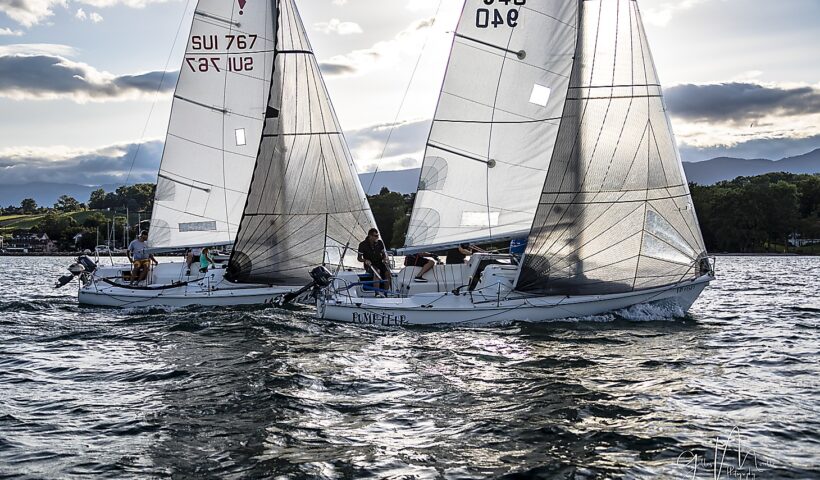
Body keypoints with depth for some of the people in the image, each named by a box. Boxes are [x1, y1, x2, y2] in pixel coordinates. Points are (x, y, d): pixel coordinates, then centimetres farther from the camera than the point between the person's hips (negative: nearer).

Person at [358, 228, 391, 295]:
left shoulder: (380, 243, 2)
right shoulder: (363, 245, -6)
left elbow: (384, 253, 13)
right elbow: (359, 258, -2)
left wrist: (385, 258, -10)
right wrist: (365, 260, -22)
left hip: (379, 263, 3)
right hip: (369, 265, -3)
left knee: (387, 271, -27)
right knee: (377, 271, -36)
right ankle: (377, 293, -39)